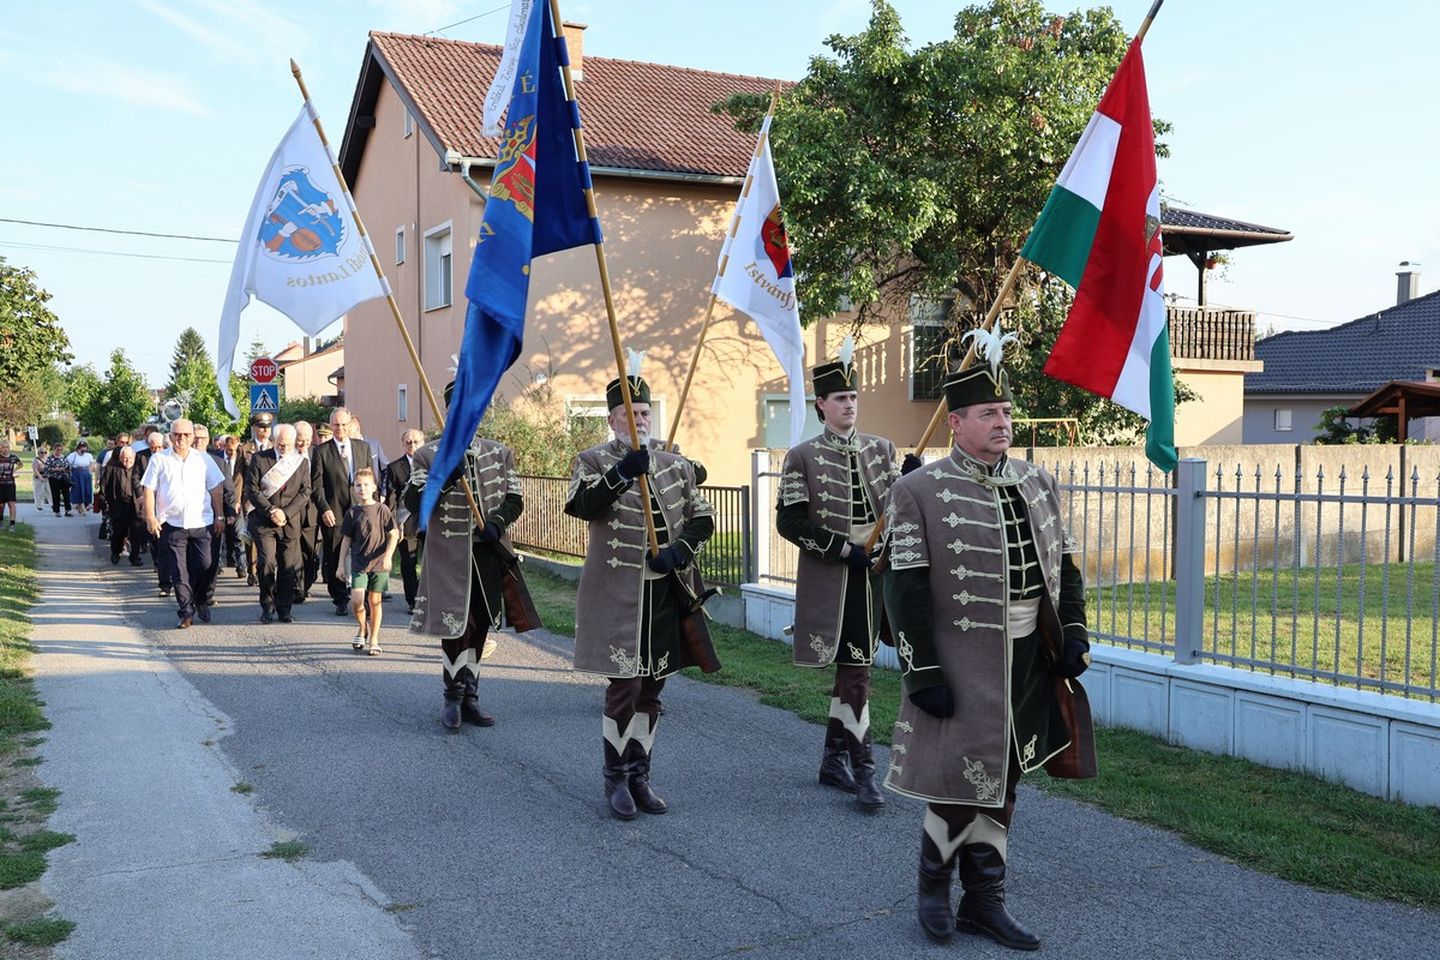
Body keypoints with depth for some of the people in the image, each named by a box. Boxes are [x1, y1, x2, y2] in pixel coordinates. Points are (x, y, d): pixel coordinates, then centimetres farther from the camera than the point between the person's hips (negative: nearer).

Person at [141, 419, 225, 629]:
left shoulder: (203, 459, 11)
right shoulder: (159, 459, 6)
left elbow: (216, 489, 11)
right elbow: (149, 490, 3)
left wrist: (220, 516, 6)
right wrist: (150, 517, -6)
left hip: (201, 523, 1)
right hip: (172, 524, -1)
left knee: (204, 565, -4)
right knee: (178, 572, 0)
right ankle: (186, 612, 6)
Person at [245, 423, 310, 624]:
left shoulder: (302, 463, 7)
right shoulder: (259, 459, 2)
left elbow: (305, 493, 3)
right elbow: (252, 489, -2)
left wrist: (285, 513, -9)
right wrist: (270, 510, -12)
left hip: (290, 522, 2)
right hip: (263, 522, -2)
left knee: (288, 567, 1)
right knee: (267, 563, -13)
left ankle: (284, 608, 12)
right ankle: (267, 606, 3)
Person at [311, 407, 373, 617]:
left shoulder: (363, 447, 12)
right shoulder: (321, 451, 2)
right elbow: (316, 485, -2)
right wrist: (324, 509, -13)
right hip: (334, 514, -2)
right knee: (335, 559, 3)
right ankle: (341, 600, 15)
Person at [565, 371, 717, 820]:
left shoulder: (675, 465, 12)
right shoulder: (593, 460, 0)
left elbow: (703, 516, 9)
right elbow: (581, 506, -18)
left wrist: (680, 549, -9)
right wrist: (622, 473, -32)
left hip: (668, 593, 5)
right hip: (617, 594, -4)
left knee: (652, 688, 11)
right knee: (624, 686, -5)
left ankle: (640, 776, 24)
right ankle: (616, 779, 12)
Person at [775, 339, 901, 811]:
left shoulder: (881, 449, 10)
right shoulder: (802, 457, -3)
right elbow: (790, 522, -9)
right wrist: (845, 550, -15)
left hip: (874, 574, 5)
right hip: (831, 580, -5)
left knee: (850, 669, 13)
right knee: (855, 671, -7)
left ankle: (833, 759, 26)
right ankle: (863, 770, 0)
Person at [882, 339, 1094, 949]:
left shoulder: (1037, 484, 9)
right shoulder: (918, 492, -9)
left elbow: (1063, 566, 14)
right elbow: (906, 589, -12)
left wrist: (1074, 634, 2)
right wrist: (922, 671, -15)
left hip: (1029, 665, 6)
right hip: (960, 667, -5)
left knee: (1001, 783, 13)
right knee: (959, 784, -1)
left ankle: (983, 901, 26)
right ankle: (933, 887, 25)